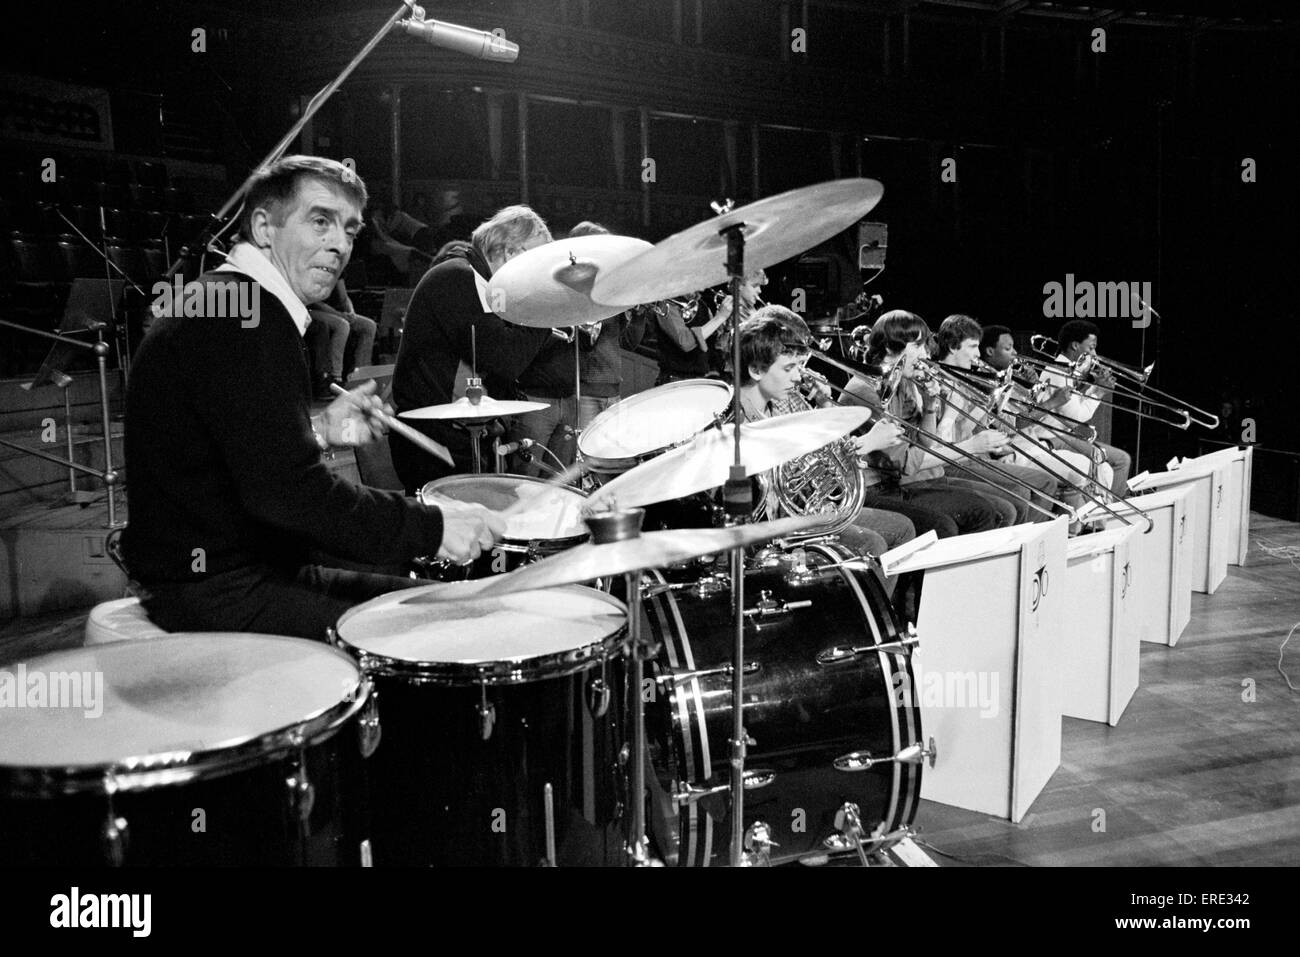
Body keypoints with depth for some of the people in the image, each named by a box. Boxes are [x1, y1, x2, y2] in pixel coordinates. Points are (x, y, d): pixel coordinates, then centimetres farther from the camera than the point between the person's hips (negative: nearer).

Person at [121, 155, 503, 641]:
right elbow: (282, 489, -27)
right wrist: (431, 528, -23)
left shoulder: (219, 302, 15)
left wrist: (318, 433, 7)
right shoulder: (243, 313, -19)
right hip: (216, 593, -11)